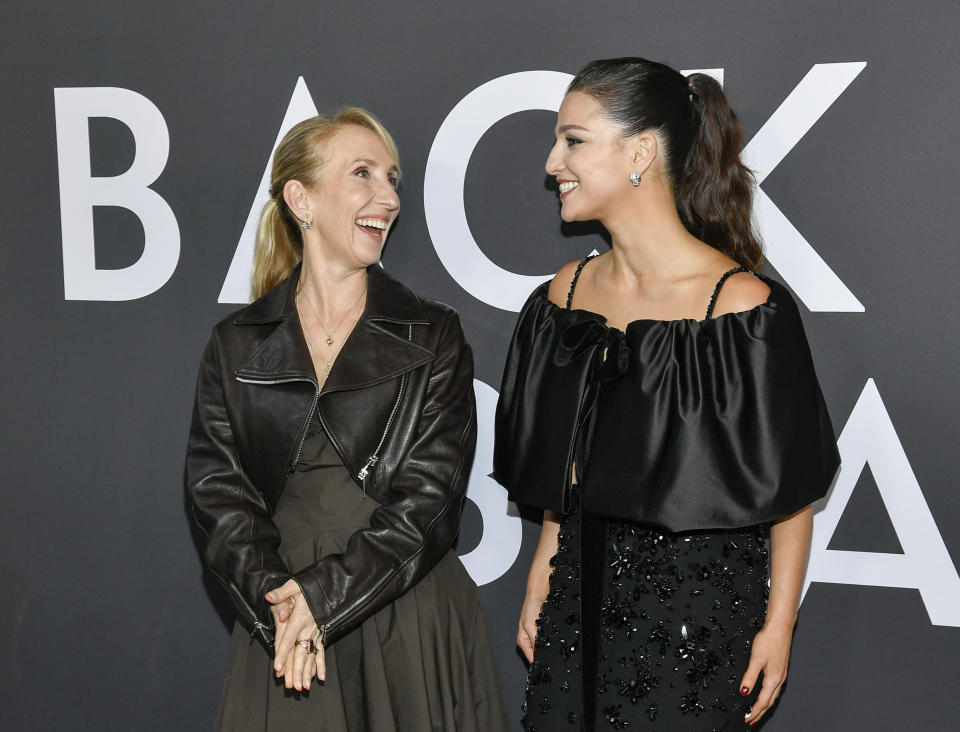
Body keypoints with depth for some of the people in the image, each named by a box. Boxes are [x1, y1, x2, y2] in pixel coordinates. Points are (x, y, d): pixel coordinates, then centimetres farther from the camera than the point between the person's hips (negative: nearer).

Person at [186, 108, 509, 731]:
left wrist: (322, 593, -17)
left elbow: (428, 499, -8)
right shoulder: (236, 345, 4)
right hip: (281, 636, 1)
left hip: (412, 630, -1)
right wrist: (277, 600, -17)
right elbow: (217, 490, -2)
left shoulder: (433, 337, -1)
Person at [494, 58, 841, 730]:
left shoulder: (742, 305, -17)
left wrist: (778, 625, -8)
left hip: (699, 608, -5)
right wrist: (541, 578, 9)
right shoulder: (565, 293, 1)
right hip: (581, 596, 5)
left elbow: (791, 485, -10)